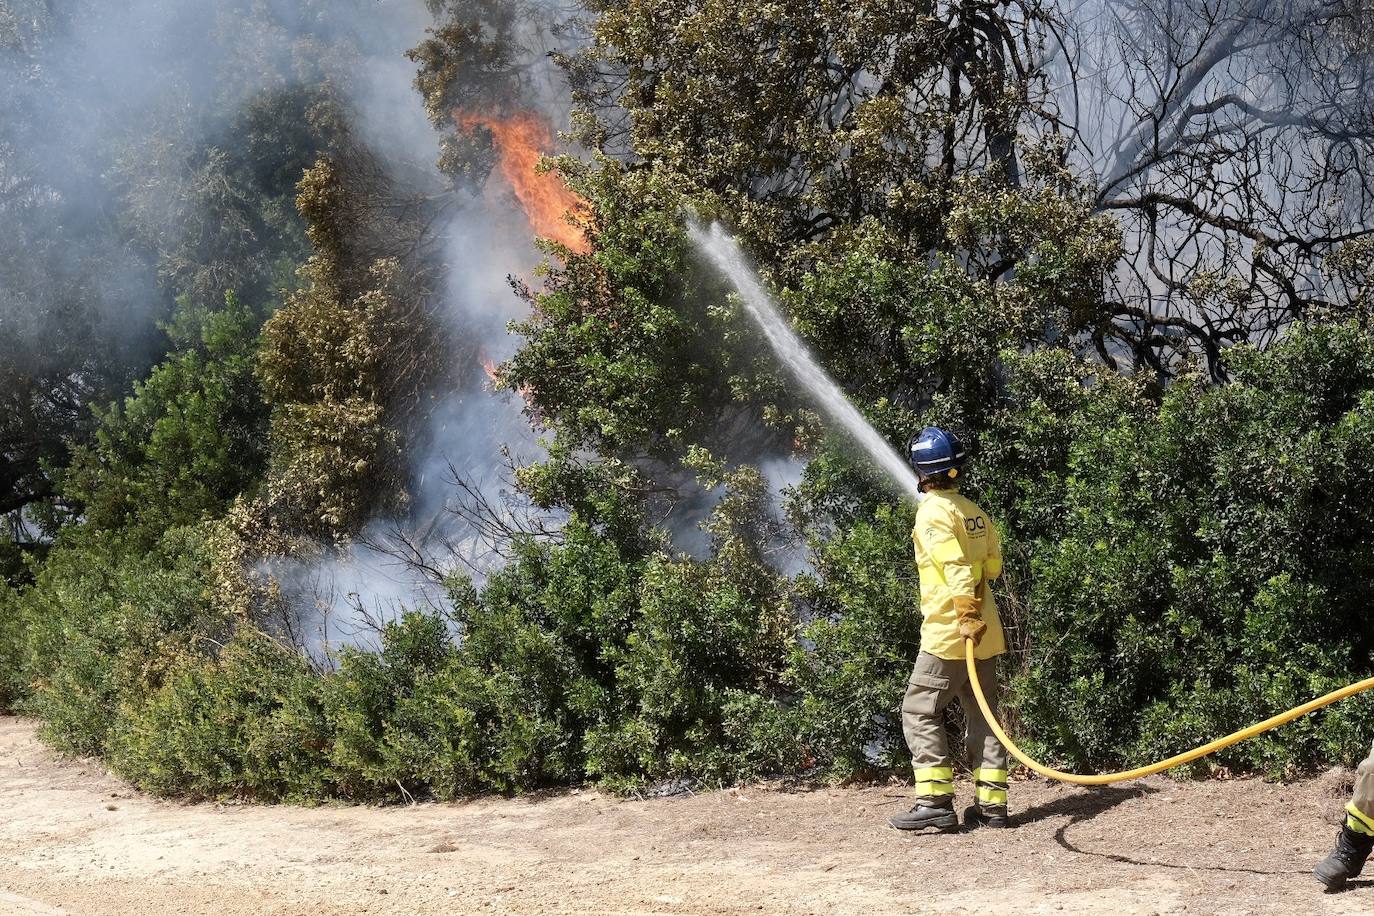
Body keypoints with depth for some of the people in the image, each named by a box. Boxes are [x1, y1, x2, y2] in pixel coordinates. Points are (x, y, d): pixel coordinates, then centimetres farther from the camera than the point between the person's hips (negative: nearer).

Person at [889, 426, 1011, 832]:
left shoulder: (933, 512, -11)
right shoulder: (975, 511, 11)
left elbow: (955, 567, -22)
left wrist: (967, 615, -25)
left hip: (948, 634, -8)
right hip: (985, 633, 8)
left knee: (920, 711, -1)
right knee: (983, 715, 10)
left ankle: (936, 802, -7)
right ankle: (991, 803, 11)